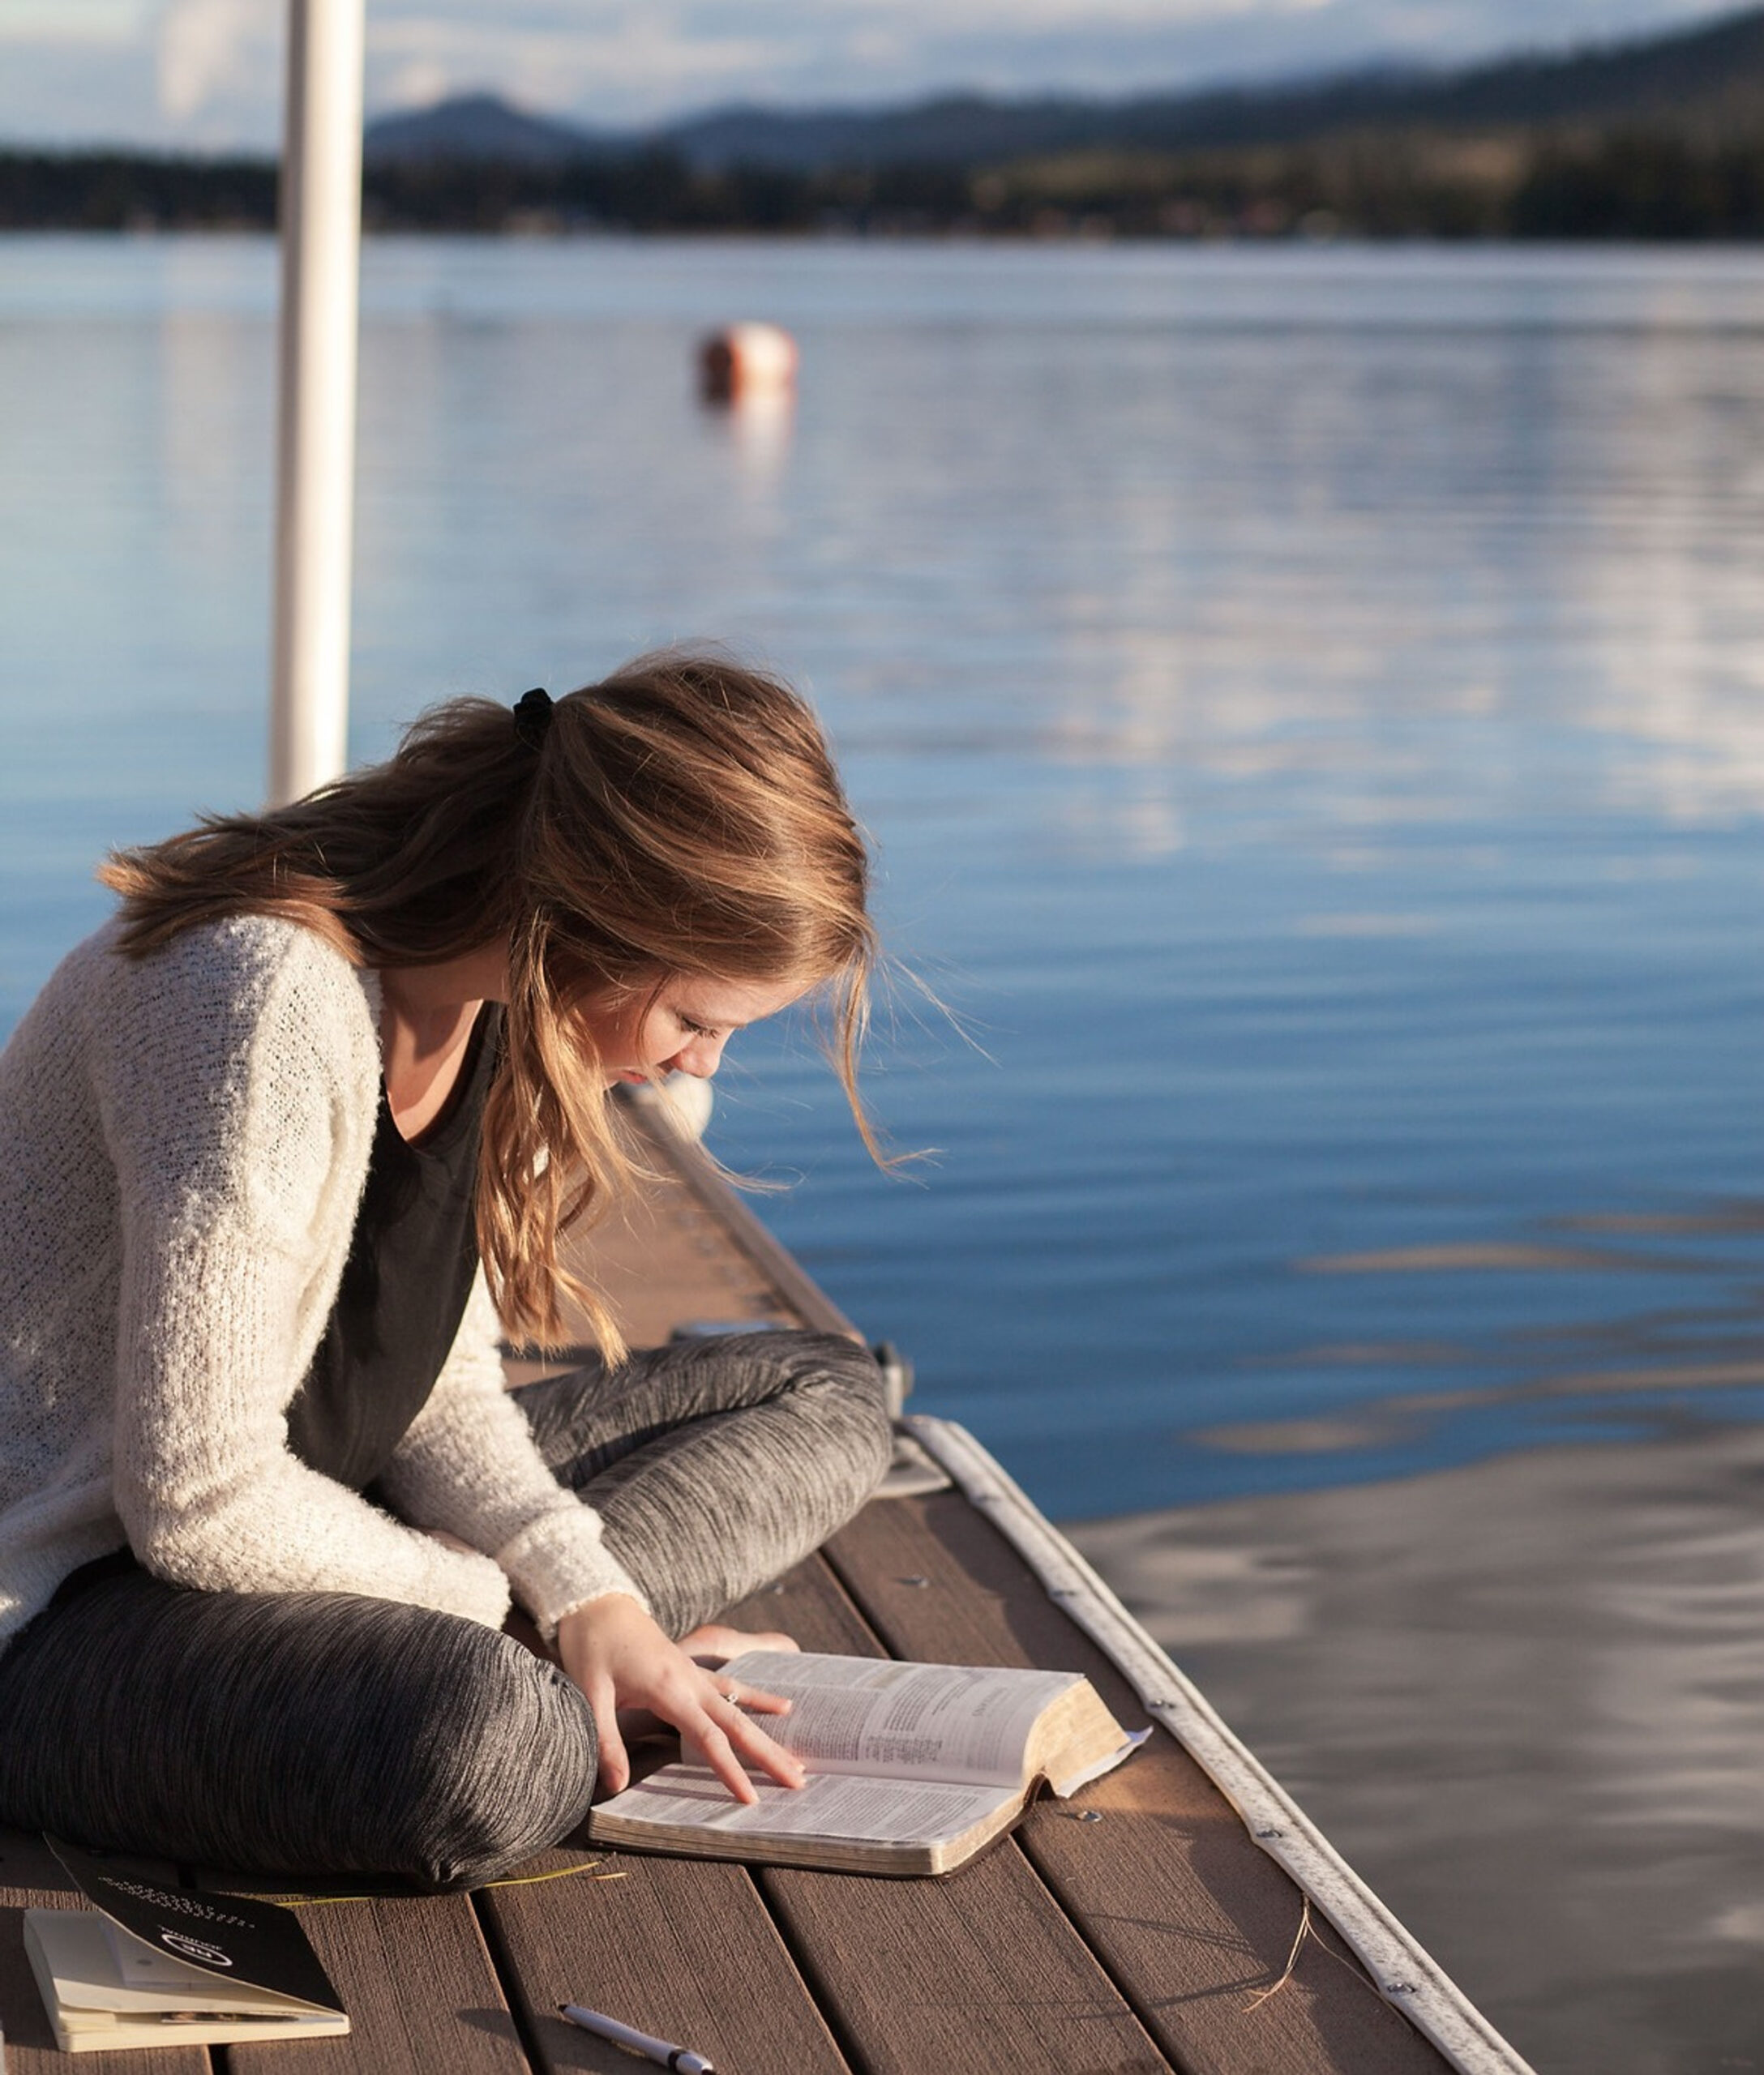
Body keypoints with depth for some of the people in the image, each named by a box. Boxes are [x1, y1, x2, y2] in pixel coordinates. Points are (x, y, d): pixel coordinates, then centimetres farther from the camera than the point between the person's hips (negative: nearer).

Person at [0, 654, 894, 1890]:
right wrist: (483, 1592, -13)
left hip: (312, 1517, 10)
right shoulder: (274, 1005, -29)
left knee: (825, 1398, 9)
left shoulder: (495, 1000, 0)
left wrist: (587, 1595, -12)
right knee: (473, 1748, -41)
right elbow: (200, 1505, -28)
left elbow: (439, 1383, 5)